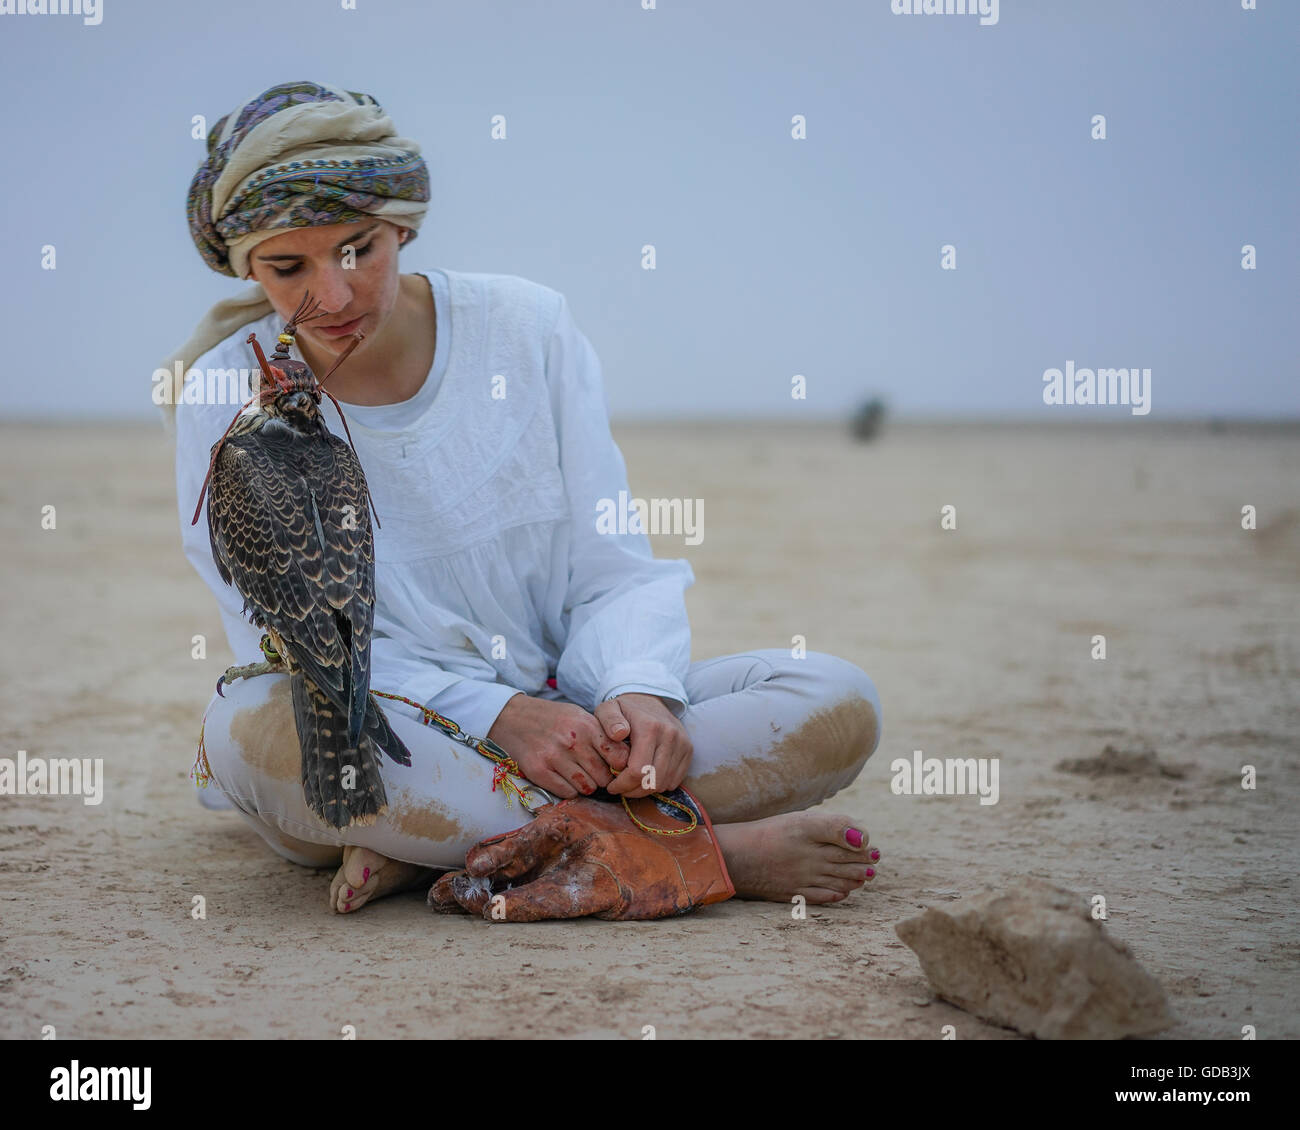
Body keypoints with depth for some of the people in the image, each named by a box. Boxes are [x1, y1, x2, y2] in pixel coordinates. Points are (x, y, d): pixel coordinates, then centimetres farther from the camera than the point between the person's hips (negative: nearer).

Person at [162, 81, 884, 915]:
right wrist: (497, 714, -26)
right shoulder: (227, 401, -5)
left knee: (838, 703, -18)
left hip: (562, 712, 3)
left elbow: (614, 571, 1)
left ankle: (433, 851, -27)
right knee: (259, 730, -38)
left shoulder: (528, 327, 0)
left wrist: (641, 690, -22)